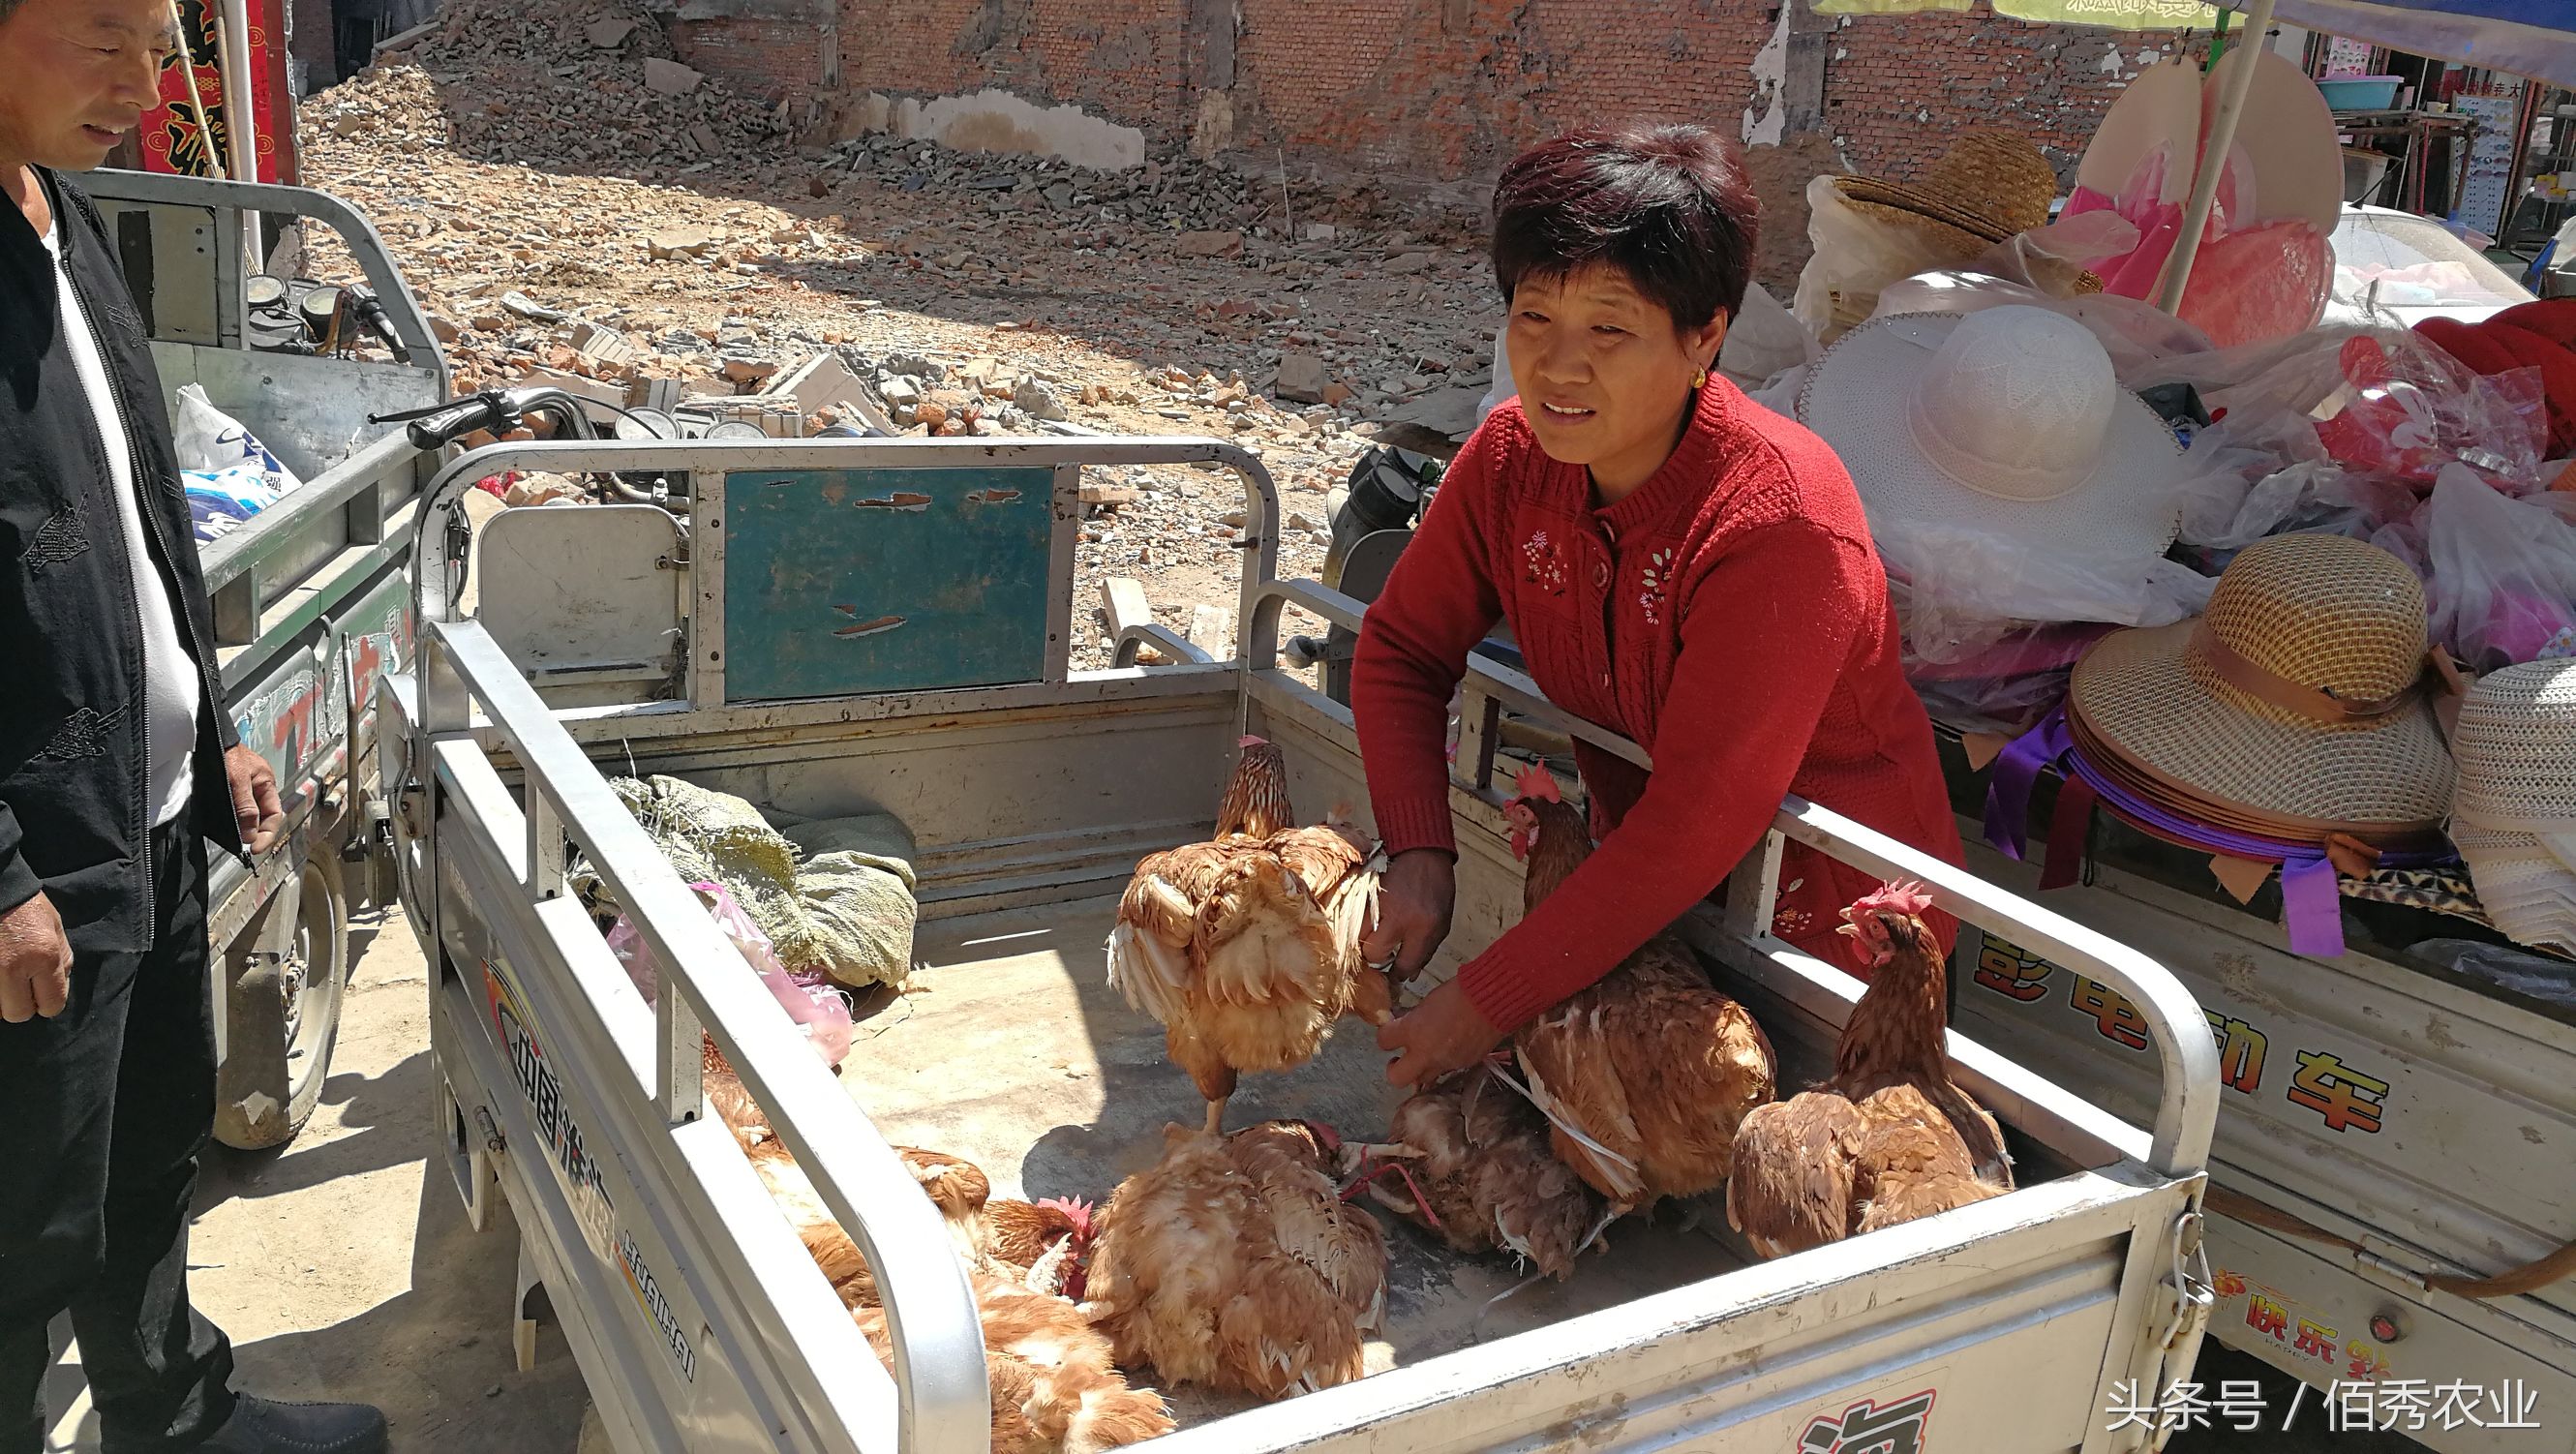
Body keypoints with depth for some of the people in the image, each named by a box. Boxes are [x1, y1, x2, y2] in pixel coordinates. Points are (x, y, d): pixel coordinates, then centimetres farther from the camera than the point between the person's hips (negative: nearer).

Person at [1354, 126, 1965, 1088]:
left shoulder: (1779, 522, -31)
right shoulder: (1511, 456, -12)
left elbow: (1701, 820, -31)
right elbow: (1403, 650, 1)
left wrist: (1490, 1002, -28)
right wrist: (1419, 854, -15)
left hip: (1837, 938, -5)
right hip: (1642, 894, 5)